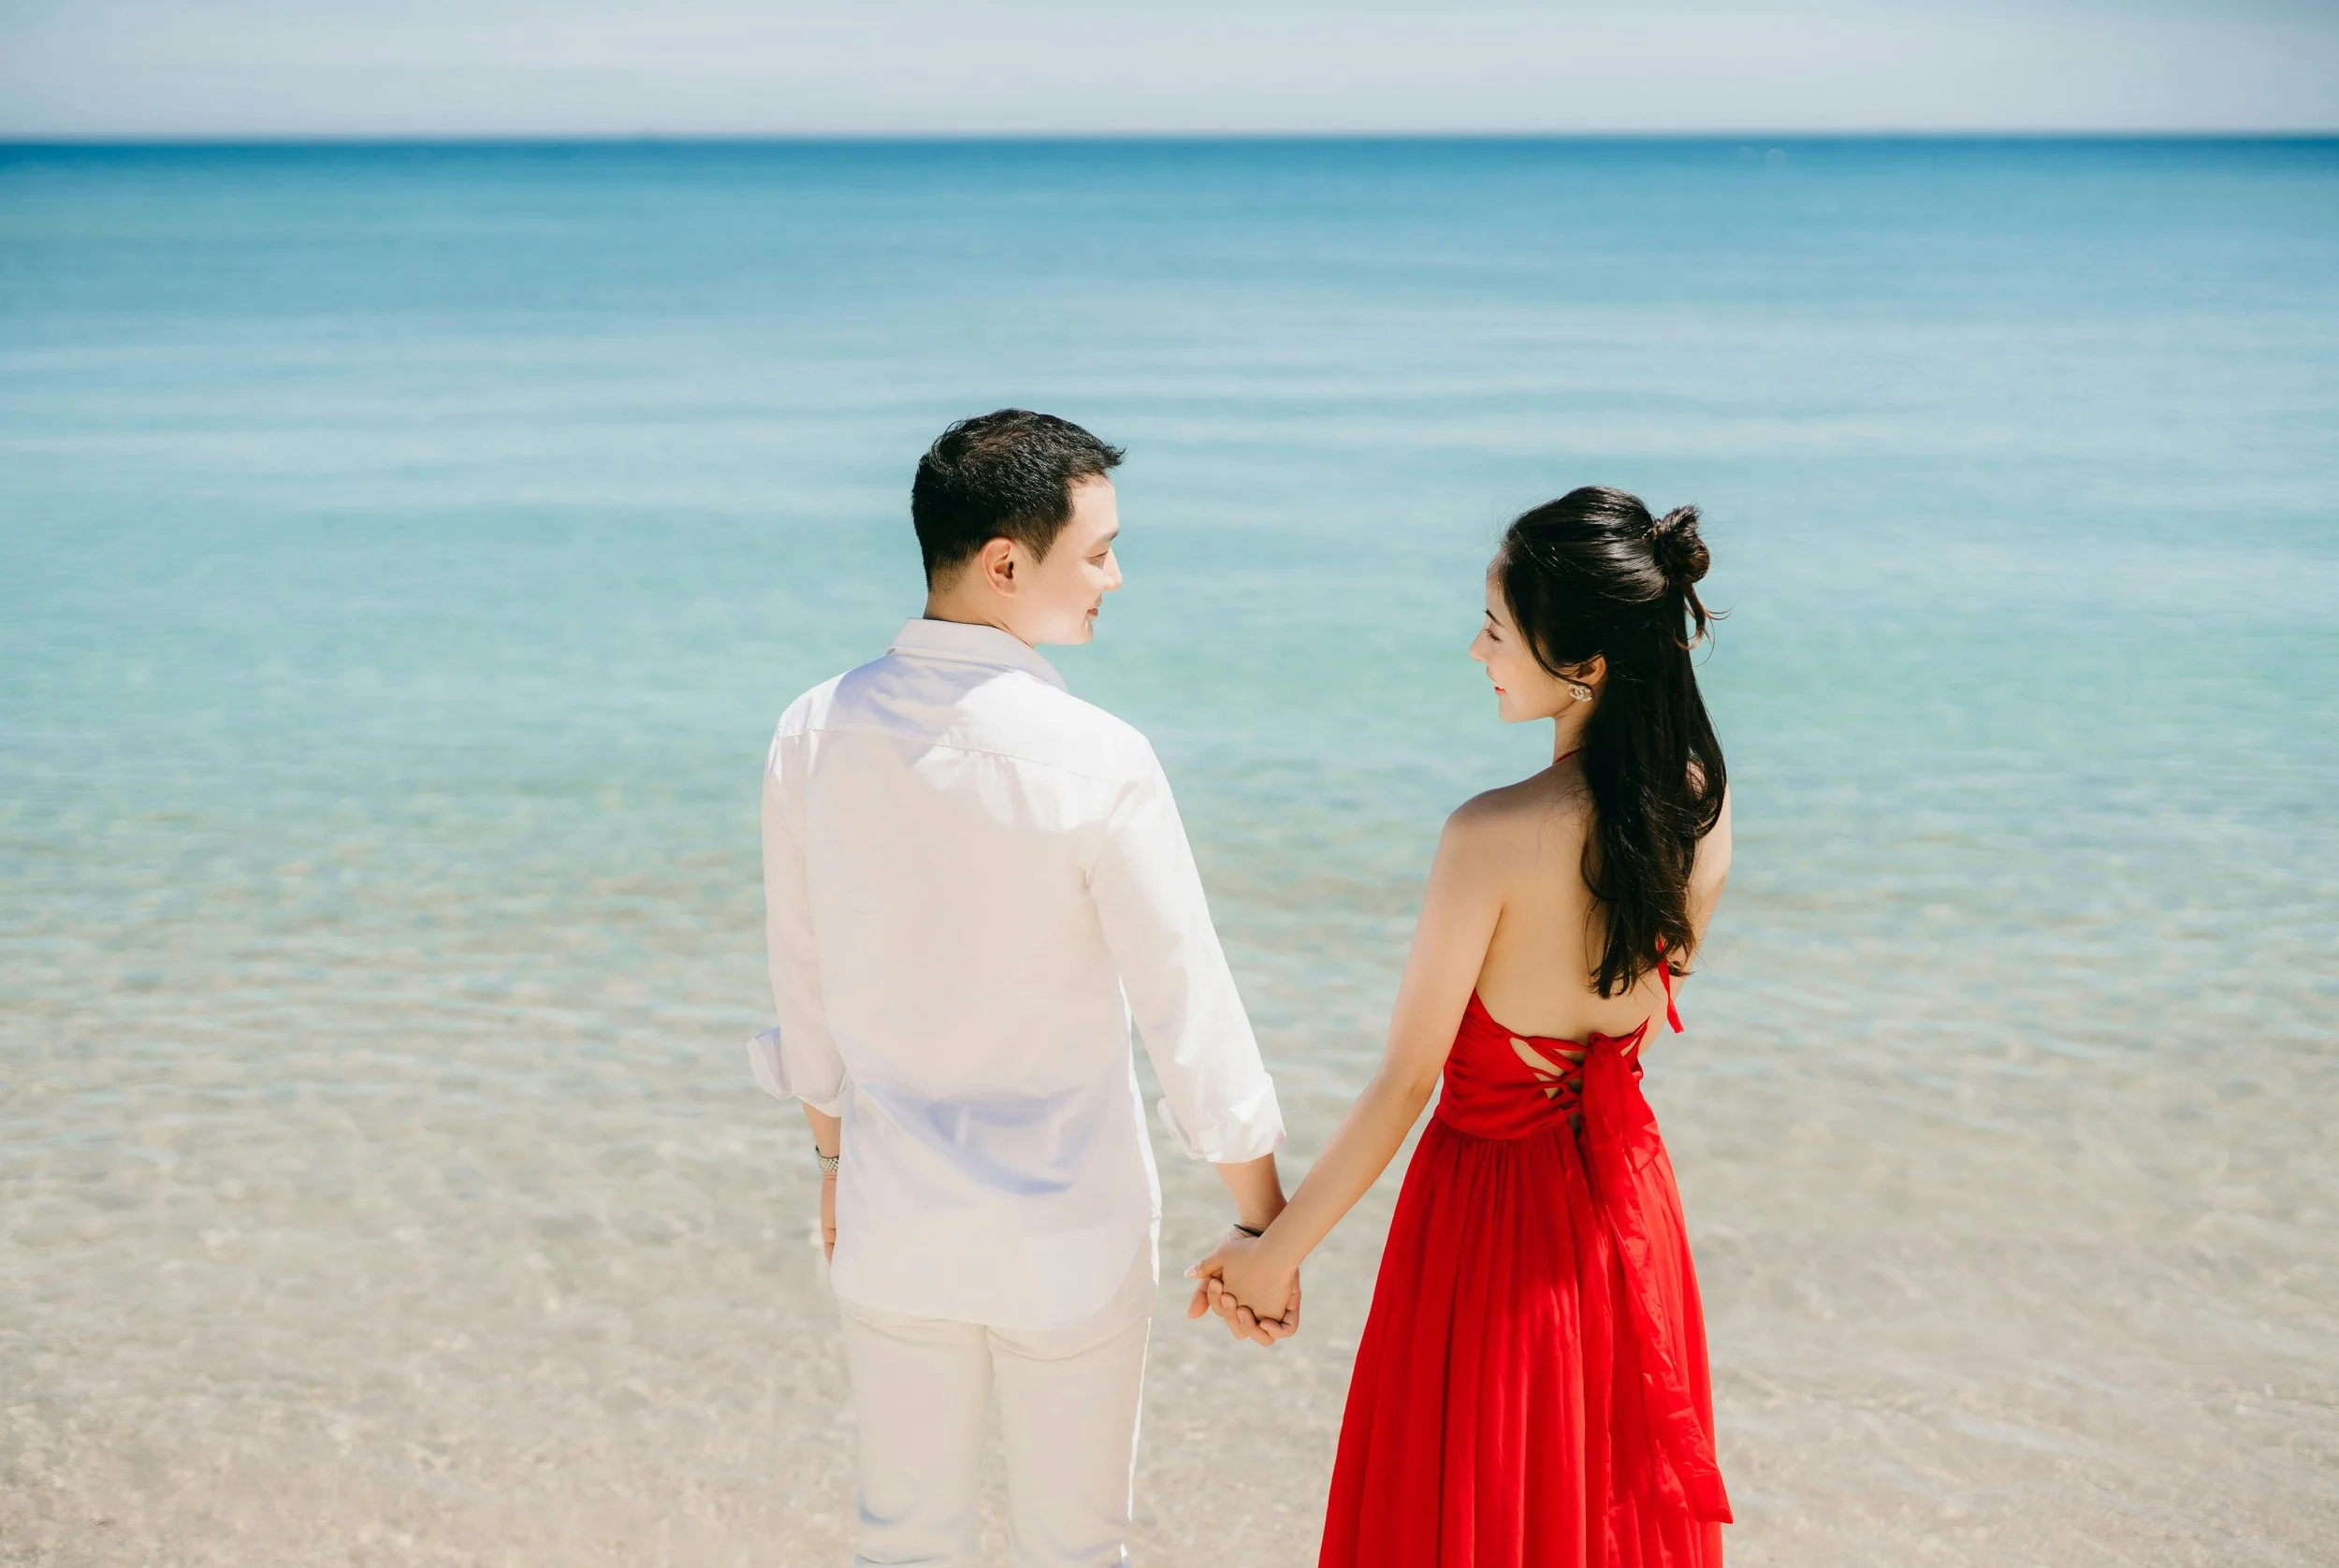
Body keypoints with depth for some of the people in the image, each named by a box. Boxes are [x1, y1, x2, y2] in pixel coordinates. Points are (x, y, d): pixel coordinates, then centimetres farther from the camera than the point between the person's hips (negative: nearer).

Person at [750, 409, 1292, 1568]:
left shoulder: (814, 735, -8)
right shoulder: (1097, 763, -21)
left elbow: (802, 986, 3)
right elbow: (1191, 1017, -15)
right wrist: (1263, 1222, -3)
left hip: (892, 1218, 4)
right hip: (1067, 1234, -4)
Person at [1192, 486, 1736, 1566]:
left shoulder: (1495, 837, -27)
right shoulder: (1704, 808, -10)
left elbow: (1405, 1083, -19)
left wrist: (1278, 1251, -9)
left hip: (1496, 1206, -6)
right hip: (1626, 1198, 6)